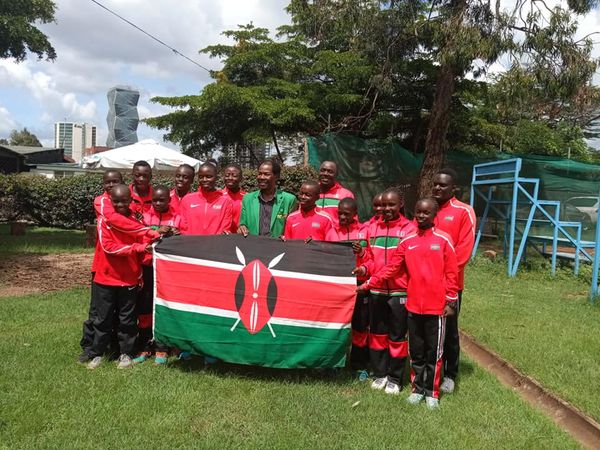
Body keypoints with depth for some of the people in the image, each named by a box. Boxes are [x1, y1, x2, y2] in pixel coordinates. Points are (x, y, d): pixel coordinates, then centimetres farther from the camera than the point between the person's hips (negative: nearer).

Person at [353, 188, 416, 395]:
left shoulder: (410, 229, -3)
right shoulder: (373, 228, 9)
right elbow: (370, 256, 13)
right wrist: (364, 268, -6)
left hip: (399, 291, -4)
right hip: (376, 290, 4)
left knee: (397, 335, 6)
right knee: (377, 333, 13)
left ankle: (395, 378, 19)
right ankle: (380, 374, 27)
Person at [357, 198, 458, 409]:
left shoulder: (443, 240, -4)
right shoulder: (407, 241, 5)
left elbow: (451, 273, -3)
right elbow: (391, 267, 4)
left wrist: (451, 301, -5)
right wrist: (368, 283, -1)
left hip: (436, 306, -3)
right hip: (413, 305, 3)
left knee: (434, 352, 7)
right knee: (416, 351, 13)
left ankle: (432, 392, 21)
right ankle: (418, 389, 27)